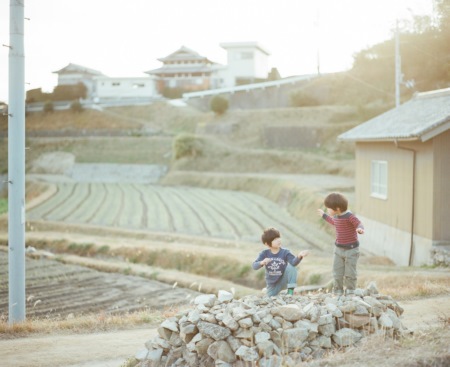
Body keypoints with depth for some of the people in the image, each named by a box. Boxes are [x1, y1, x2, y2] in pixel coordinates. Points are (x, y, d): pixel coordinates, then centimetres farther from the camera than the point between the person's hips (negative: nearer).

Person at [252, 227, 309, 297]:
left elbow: (294, 262, -35)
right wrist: (262, 262, -45)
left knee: (291, 267, -29)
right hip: (272, 284, 2)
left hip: (284, 280, -2)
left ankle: (290, 291, -18)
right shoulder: (264, 253, -13)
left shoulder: (285, 252, -18)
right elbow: (254, 266, -22)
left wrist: (299, 256, -58)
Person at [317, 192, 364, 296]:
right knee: (337, 273, 7)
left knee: (350, 273, 1)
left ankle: (350, 292, 17)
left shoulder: (350, 216, -20)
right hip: (338, 249, 7)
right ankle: (338, 292, 20)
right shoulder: (336, 216, 5)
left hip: (351, 249, -7)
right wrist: (324, 216, 40)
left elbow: (359, 224, -30)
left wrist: (360, 229, -54)